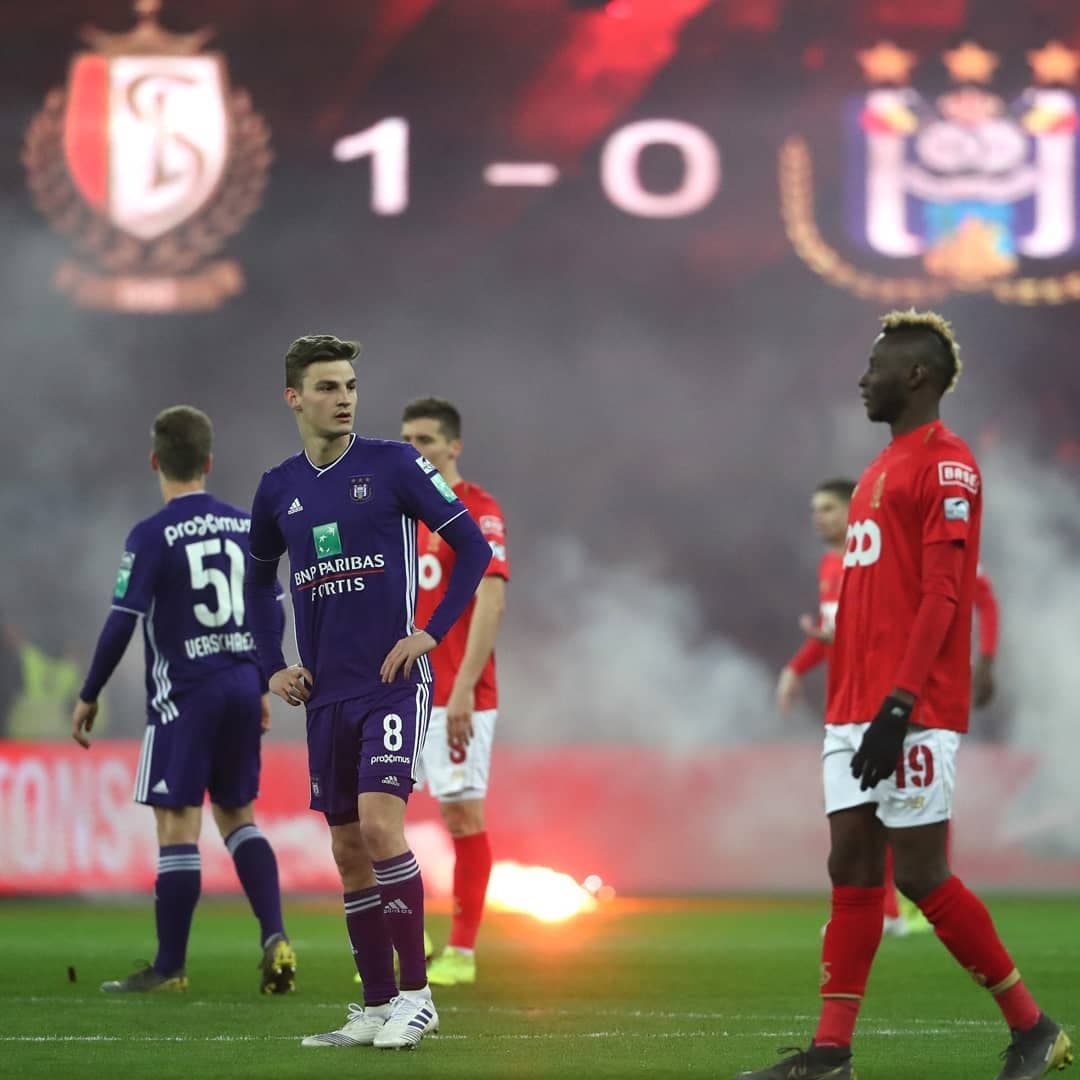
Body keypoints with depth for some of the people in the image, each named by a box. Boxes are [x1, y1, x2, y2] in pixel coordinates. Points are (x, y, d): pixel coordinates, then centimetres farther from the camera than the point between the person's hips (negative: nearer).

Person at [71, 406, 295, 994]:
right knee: (237, 814, 17)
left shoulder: (152, 536, -10)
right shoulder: (245, 526, 7)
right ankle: (274, 936, 2)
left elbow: (121, 623, -11)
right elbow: (274, 614, 11)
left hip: (184, 692, -5)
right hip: (242, 684, 6)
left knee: (177, 824, -1)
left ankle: (170, 967, 2)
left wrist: (89, 696, -1)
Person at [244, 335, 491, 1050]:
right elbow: (260, 579, 24)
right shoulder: (279, 489, 8)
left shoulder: (391, 465, -5)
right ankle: (377, 1007, 13)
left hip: (393, 682, -5)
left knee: (380, 824, -18)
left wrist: (431, 633, -9)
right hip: (326, 694, 5)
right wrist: (274, 665, 12)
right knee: (348, 850, 6)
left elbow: (474, 546, -3)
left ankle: (416, 994, -11)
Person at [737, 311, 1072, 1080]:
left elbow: (942, 596, -17)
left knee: (921, 874, -7)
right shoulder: (882, 469, 19)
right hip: (855, 710, 9)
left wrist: (899, 704, -24)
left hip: (914, 712, -9)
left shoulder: (946, 465, -10)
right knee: (851, 868, 4)